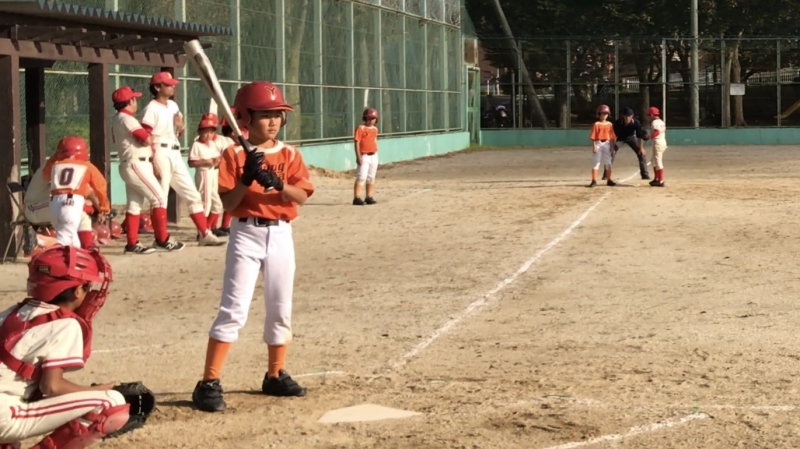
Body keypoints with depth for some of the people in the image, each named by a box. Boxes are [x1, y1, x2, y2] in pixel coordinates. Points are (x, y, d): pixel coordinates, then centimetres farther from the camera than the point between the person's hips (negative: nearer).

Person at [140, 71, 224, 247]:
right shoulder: (151, 109, -9)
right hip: (161, 154, -8)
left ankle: (205, 234, 10)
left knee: (193, 194, 7)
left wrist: (180, 128, 2)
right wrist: (153, 163, -21)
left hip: (176, 154, 8)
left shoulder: (173, 106, 15)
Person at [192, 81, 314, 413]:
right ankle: (209, 383, -9)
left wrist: (277, 183, -24)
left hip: (280, 235, 4)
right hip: (246, 235, -4)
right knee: (234, 310, -10)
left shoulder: (289, 154, 5)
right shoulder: (235, 155, -5)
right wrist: (246, 179, -25)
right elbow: (227, 203, -10)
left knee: (280, 310, 12)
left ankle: (275, 376, 27)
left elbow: (302, 196, -7)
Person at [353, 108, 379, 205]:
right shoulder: (360, 128, -8)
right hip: (364, 156, -7)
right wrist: (358, 157, -17)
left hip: (374, 156, 7)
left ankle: (369, 197, 19)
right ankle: (357, 198, -15)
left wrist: (376, 154, 14)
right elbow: (357, 142, -12)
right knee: (361, 177, -13)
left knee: (371, 178, 11)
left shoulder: (375, 129, 12)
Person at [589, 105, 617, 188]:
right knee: (595, 162, -3)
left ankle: (609, 180, 19)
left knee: (608, 163, 10)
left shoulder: (609, 124, 6)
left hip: (607, 144, 4)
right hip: (598, 144, -4)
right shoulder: (597, 124, -5)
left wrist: (612, 147, 4)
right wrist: (594, 146, -15)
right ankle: (594, 180, -1)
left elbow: (612, 137, 7)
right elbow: (593, 136, -8)